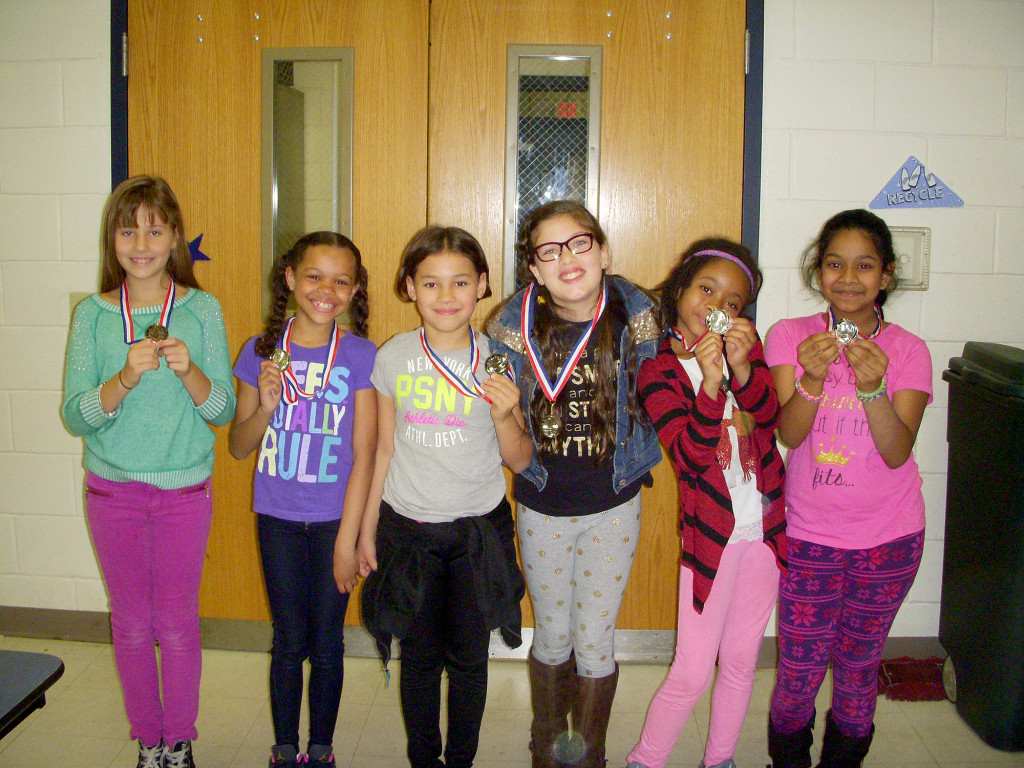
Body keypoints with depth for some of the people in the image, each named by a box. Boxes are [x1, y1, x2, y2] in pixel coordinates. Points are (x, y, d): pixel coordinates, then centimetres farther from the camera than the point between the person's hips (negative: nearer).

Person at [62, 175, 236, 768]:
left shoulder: (202, 309, -4)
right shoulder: (93, 315, -2)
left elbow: (223, 410, -4)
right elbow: (75, 416, -7)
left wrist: (189, 370, -23)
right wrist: (125, 377, -24)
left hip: (184, 491, -1)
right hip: (112, 490, 1)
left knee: (178, 624, 8)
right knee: (131, 625, 12)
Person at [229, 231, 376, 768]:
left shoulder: (360, 356, -7)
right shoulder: (261, 352, -2)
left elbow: (363, 455, -8)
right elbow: (239, 447, 4)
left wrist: (347, 540, -9)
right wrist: (266, 407, -17)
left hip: (334, 520, -1)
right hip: (278, 521, 1)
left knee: (327, 643, 10)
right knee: (289, 642, 11)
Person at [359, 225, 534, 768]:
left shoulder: (498, 360, -5)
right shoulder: (393, 358, -3)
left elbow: (520, 461, -2)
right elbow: (385, 450, 6)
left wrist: (503, 415, -21)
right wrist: (367, 529, 8)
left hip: (478, 529, 0)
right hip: (408, 528, 1)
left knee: (468, 657, 9)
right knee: (419, 657, 11)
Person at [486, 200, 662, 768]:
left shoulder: (635, 316, -12)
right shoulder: (513, 325, -13)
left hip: (612, 506, 0)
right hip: (541, 506, 1)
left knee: (595, 641, 9)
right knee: (551, 636, 17)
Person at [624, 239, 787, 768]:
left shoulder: (746, 348, 4)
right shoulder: (659, 372, -8)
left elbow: (772, 418, -11)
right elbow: (688, 457, -19)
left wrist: (742, 369, -28)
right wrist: (710, 386, -32)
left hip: (766, 527, 4)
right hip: (710, 533, -4)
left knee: (741, 661, 16)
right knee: (692, 672, 0)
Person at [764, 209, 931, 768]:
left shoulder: (908, 351, -5)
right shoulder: (789, 336, -6)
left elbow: (897, 453, -15)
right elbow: (788, 435, -14)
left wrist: (872, 387, -31)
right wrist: (812, 380, -33)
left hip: (888, 538, 1)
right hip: (809, 535, -1)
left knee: (858, 665, 13)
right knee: (800, 670, 5)